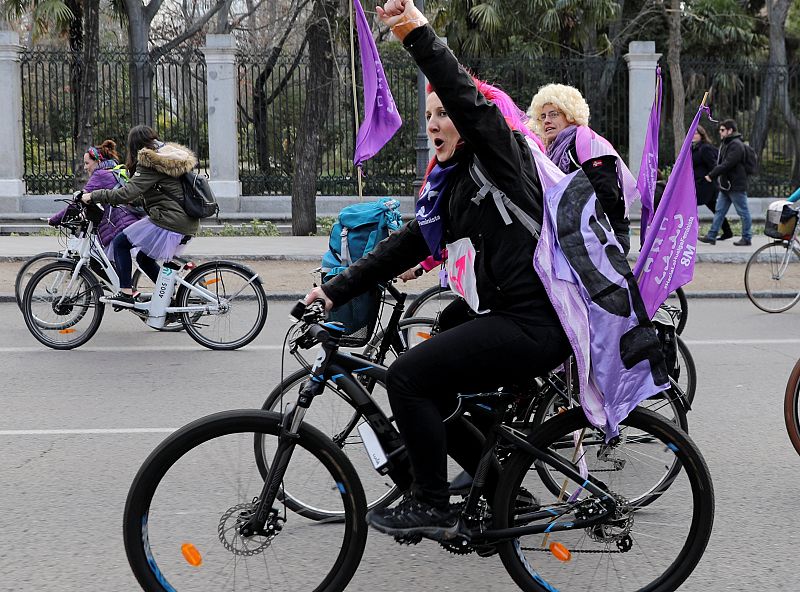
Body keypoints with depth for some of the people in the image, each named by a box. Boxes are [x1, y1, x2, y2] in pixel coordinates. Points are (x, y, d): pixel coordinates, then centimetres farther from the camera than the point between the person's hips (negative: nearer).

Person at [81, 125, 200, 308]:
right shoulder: (172, 155, 19)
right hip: (187, 225, 9)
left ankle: (126, 293, -4)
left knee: (120, 243, 0)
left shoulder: (150, 162, -11)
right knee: (144, 257, 22)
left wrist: (93, 196, -14)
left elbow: (127, 193, -20)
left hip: (167, 222, -9)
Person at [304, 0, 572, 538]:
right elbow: (406, 247, 16)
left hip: (534, 323, -10)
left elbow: (471, 102, -25)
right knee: (430, 397, 14)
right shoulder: (450, 185, 18)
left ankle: (431, 505, 1)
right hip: (509, 316, 10)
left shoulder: (502, 156, -6)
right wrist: (336, 291, 13)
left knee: (409, 377, -13)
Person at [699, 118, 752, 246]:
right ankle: (711, 236, 13)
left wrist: (711, 175, -18)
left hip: (736, 186, -10)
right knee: (719, 211, 10)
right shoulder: (726, 144, 16)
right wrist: (714, 175, 6)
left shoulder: (736, 145, -17)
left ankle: (747, 238, 7)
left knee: (743, 212, 0)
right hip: (725, 185, 10)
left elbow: (727, 164, -23)